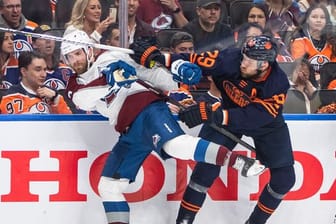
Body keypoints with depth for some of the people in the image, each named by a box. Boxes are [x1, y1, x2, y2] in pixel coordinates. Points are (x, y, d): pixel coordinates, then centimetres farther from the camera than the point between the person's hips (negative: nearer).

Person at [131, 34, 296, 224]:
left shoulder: (278, 84, -34)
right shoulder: (231, 59, -32)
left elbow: (254, 117, -44)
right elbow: (196, 62, -33)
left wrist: (213, 114, -53)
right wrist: (159, 58, -47)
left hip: (266, 123, 0)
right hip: (230, 109, 0)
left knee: (284, 178, -5)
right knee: (210, 160, -15)